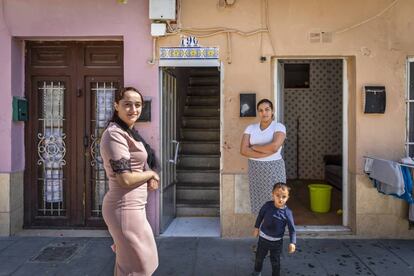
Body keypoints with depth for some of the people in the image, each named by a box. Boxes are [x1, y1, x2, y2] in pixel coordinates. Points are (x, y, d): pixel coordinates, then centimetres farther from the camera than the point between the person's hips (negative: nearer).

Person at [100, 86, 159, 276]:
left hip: (131, 205, 10)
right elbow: (125, 179, -24)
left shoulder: (129, 132, 12)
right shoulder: (115, 134, -19)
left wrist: (150, 180, -1)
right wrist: (151, 174, -7)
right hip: (125, 208, -10)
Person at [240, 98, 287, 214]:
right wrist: (267, 152, -17)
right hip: (255, 169, 4)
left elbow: (274, 147, -25)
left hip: (273, 169, -3)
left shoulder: (279, 127, -7)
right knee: (259, 202, 10)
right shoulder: (250, 128, 2)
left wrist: (254, 147, -11)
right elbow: (243, 150, -9)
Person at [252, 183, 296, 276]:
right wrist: (256, 227, 8)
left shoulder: (287, 212, -20)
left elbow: (292, 229, -14)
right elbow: (260, 216, 1)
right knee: (259, 257, 22)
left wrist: (293, 242, -22)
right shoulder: (267, 205, -17)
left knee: (275, 261, 14)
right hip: (263, 238, 2)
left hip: (277, 241, -2)